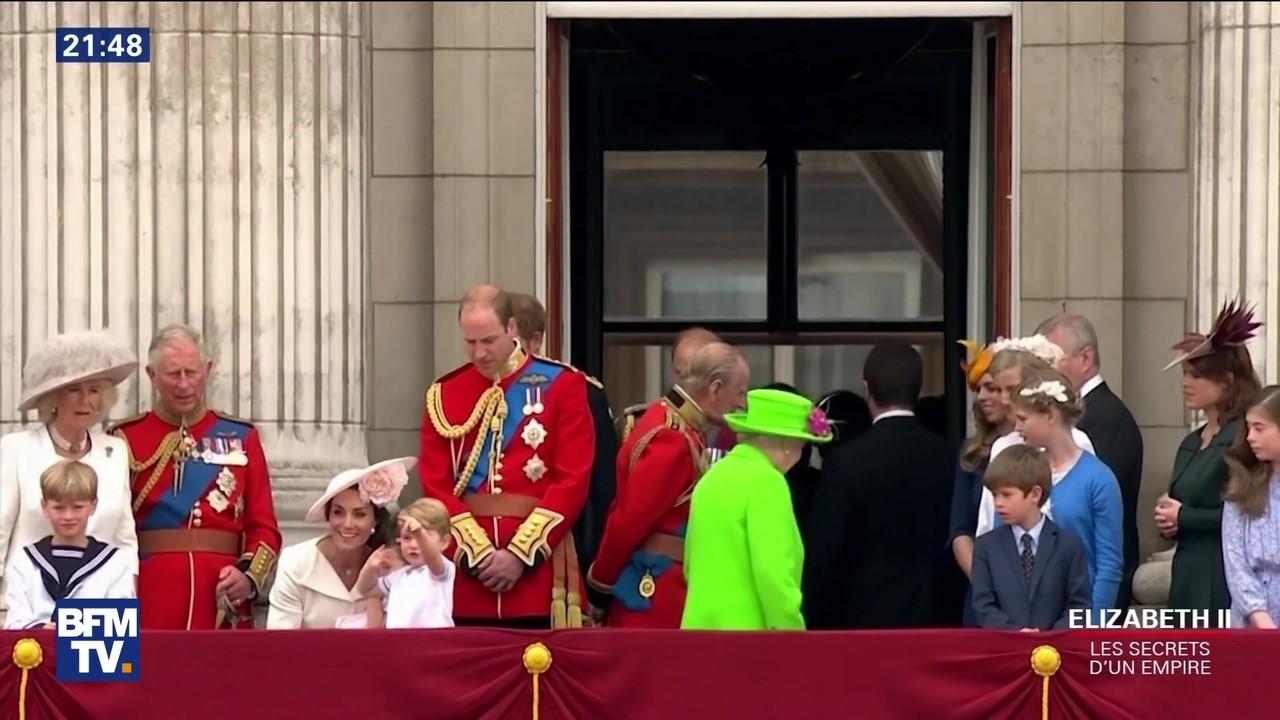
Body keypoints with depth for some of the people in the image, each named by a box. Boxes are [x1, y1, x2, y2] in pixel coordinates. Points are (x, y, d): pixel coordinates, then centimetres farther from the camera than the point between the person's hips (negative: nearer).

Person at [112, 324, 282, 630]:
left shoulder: (241, 438, 10)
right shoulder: (127, 440, 5)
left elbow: (263, 527, 9)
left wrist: (250, 575, -8)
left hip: (223, 607, 2)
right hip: (149, 602, -1)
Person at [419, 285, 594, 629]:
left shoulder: (562, 385, 1)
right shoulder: (444, 394, 9)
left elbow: (574, 480, -5)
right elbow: (435, 486, 4)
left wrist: (521, 553, -11)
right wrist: (478, 552, -8)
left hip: (539, 565, -2)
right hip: (466, 567, 2)